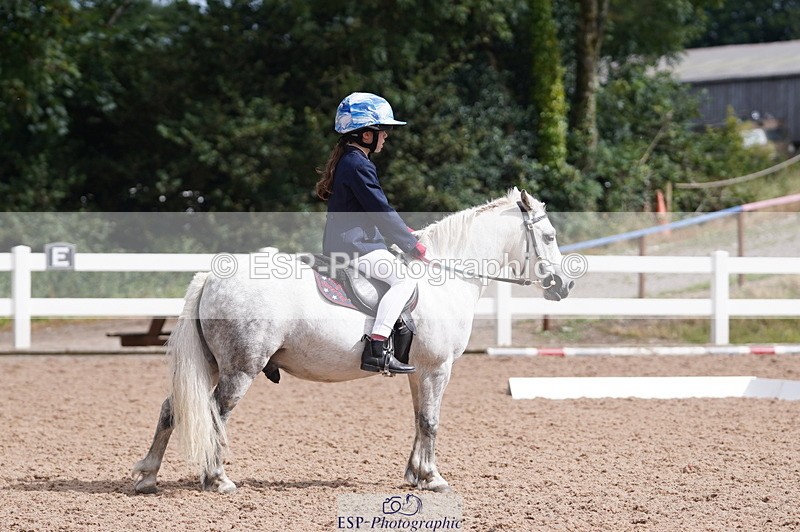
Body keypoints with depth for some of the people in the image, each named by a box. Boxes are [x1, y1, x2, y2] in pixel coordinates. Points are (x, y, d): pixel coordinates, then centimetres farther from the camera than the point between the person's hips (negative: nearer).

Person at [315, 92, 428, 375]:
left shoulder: (344, 160, 17)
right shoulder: (359, 166, -16)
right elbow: (381, 212, -17)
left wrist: (404, 233, 20)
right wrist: (413, 245, -9)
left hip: (339, 243, 11)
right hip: (355, 247, -11)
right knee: (405, 279, -21)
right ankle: (376, 349, -32)